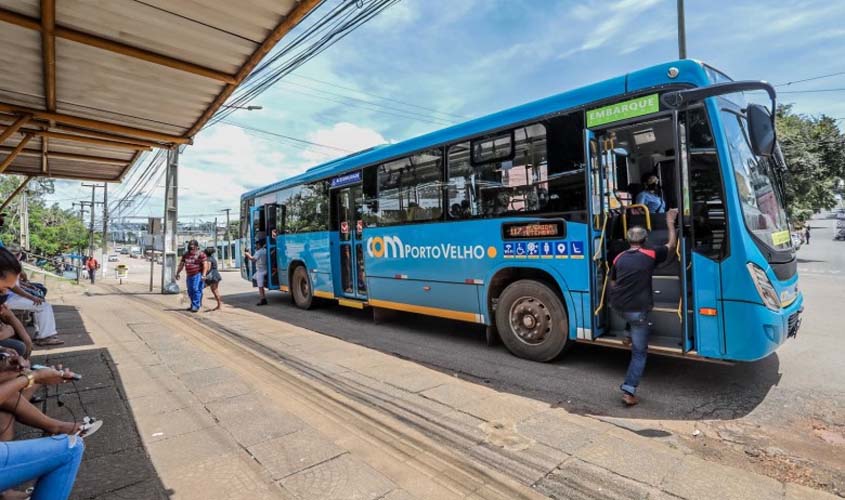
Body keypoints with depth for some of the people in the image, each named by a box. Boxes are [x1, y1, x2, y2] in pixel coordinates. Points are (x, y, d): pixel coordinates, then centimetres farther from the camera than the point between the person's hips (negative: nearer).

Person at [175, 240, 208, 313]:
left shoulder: (200, 254, -8)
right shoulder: (186, 254, 12)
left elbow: (205, 264, -14)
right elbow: (181, 264, 20)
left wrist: (203, 275, -22)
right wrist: (177, 273, 17)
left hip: (197, 275, -7)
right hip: (189, 276, 7)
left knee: (196, 290, -12)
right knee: (190, 291, 11)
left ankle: (196, 306, -11)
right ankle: (193, 305, 22)